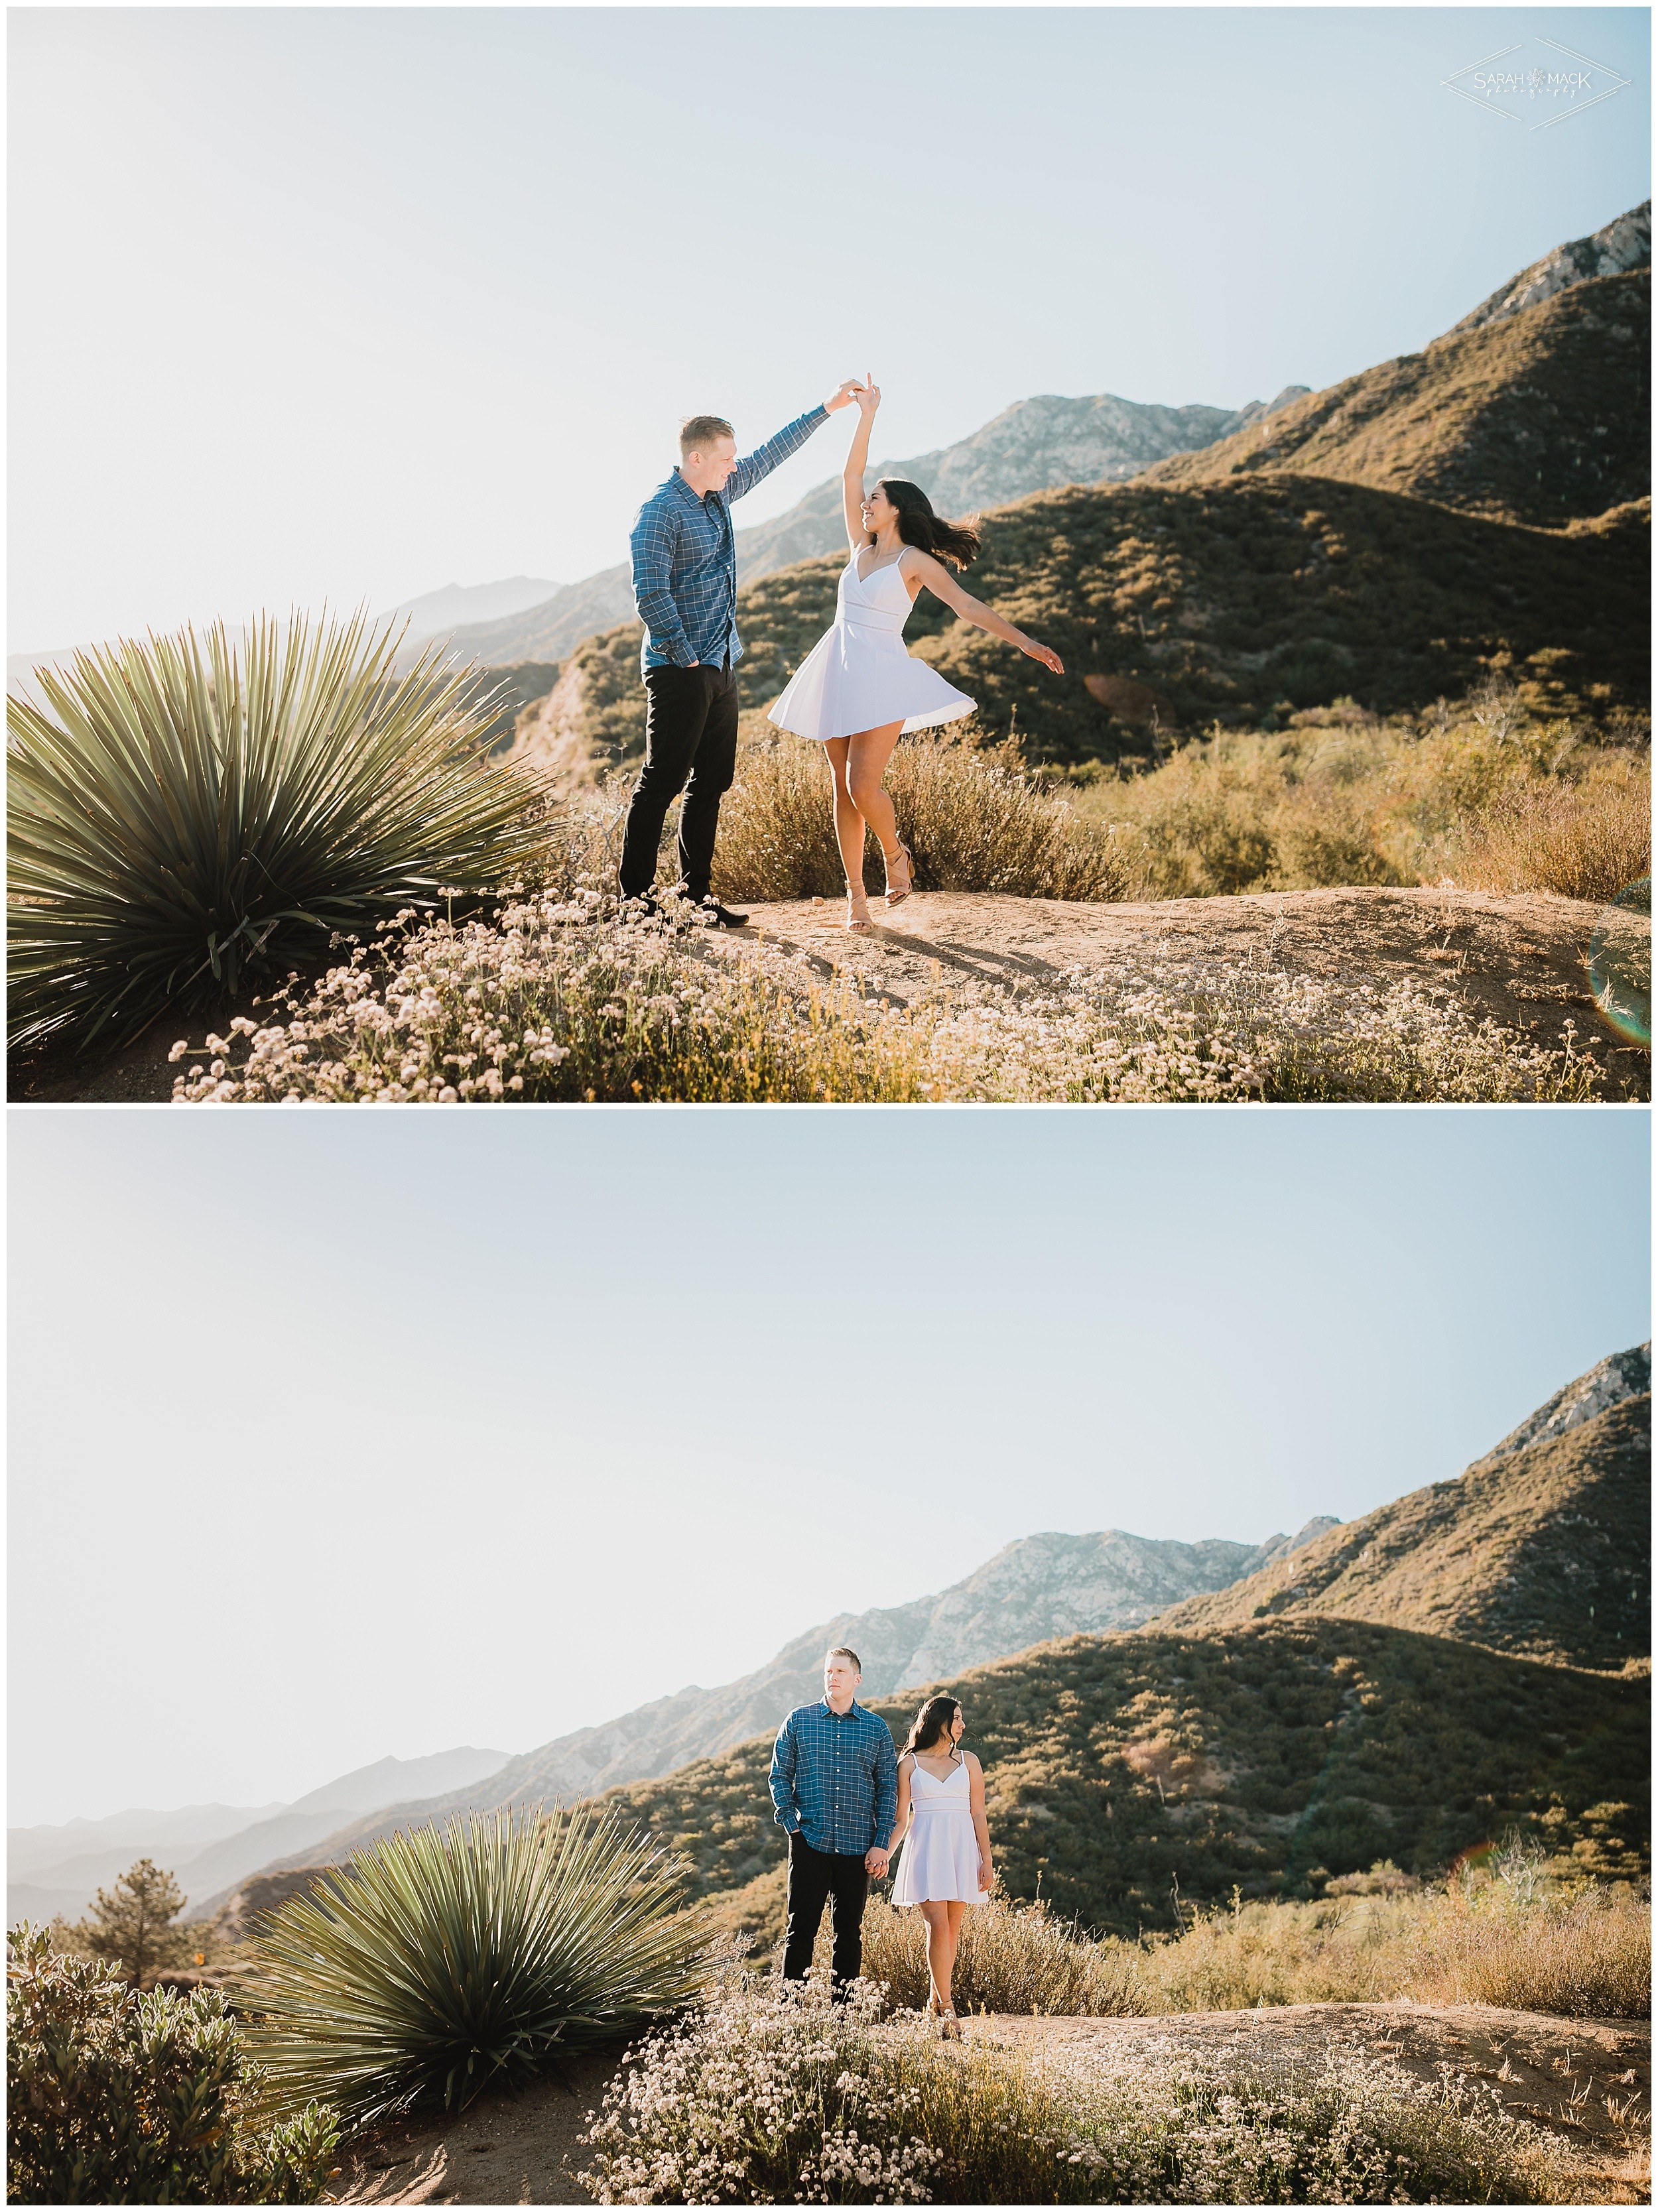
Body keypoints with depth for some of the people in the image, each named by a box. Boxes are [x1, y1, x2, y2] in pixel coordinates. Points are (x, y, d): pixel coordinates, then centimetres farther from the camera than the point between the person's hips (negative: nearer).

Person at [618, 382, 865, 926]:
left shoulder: (718, 495, 14)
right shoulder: (660, 512, -12)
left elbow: (771, 455, 25)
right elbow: (650, 594, -18)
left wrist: (827, 408, 27)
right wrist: (683, 657, -16)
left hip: (721, 668, 9)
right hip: (680, 671, -9)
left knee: (712, 784, 8)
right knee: (662, 783, -7)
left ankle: (697, 895, 14)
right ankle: (634, 898, -3)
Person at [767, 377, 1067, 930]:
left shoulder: (915, 560, -1)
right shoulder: (861, 548, 14)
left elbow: (966, 605, -9)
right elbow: (850, 477, 13)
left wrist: (1025, 643, -18)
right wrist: (866, 415, 10)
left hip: (881, 678, -6)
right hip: (838, 676, 6)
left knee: (863, 786, -17)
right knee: (844, 789, 3)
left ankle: (896, 856, 11)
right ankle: (855, 892, 9)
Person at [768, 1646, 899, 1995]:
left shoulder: (876, 1727, 5)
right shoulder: (799, 1720, 4)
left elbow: (888, 1787, 5)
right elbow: (780, 1776, 7)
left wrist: (881, 1844, -2)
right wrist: (792, 1824, -4)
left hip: (857, 1845, 1)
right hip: (809, 1842, -1)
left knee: (850, 1931, 7)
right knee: (801, 1927, 0)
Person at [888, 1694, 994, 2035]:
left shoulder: (968, 1761, 10)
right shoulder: (909, 1763, 5)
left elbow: (978, 1815, 9)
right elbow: (901, 1818, 5)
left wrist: (987, 1861, 2)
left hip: (961, 1850, 2)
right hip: (926, 1849, -2)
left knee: (951, 1930, 3)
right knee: (938, 1926, -12)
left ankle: (936, 2000, 16)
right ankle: (947, 2007, -9)